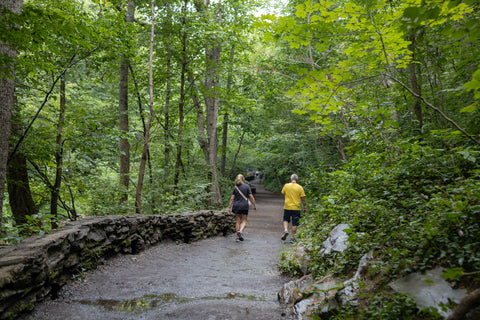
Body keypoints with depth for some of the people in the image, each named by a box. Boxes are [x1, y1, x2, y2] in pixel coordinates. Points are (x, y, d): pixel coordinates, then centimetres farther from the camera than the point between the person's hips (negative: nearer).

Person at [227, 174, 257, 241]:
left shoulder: (235, 187, 3)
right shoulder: (247, 186, -3)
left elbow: (232, 198, 0)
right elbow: (251, 197, -4)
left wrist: (229, 207, 4)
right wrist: (255, 204, 4)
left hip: (236, 206, 2)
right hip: (244, 206, -2)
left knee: (238, 221, 10)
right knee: (244, 221, 7)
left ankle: (238, 236, 11)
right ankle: (241, 231, -19)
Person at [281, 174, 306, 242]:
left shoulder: (286, 186, -3)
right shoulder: (300, 187, -6)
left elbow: (282, 193, 15)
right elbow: (303, 199, -3)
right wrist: (305, 208, 7)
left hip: (287, 207, 1)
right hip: (296, 208, -1)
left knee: (286, 220, 20)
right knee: (294, 223, 8)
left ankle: (285, 230, -2)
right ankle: (292, 237, 12)